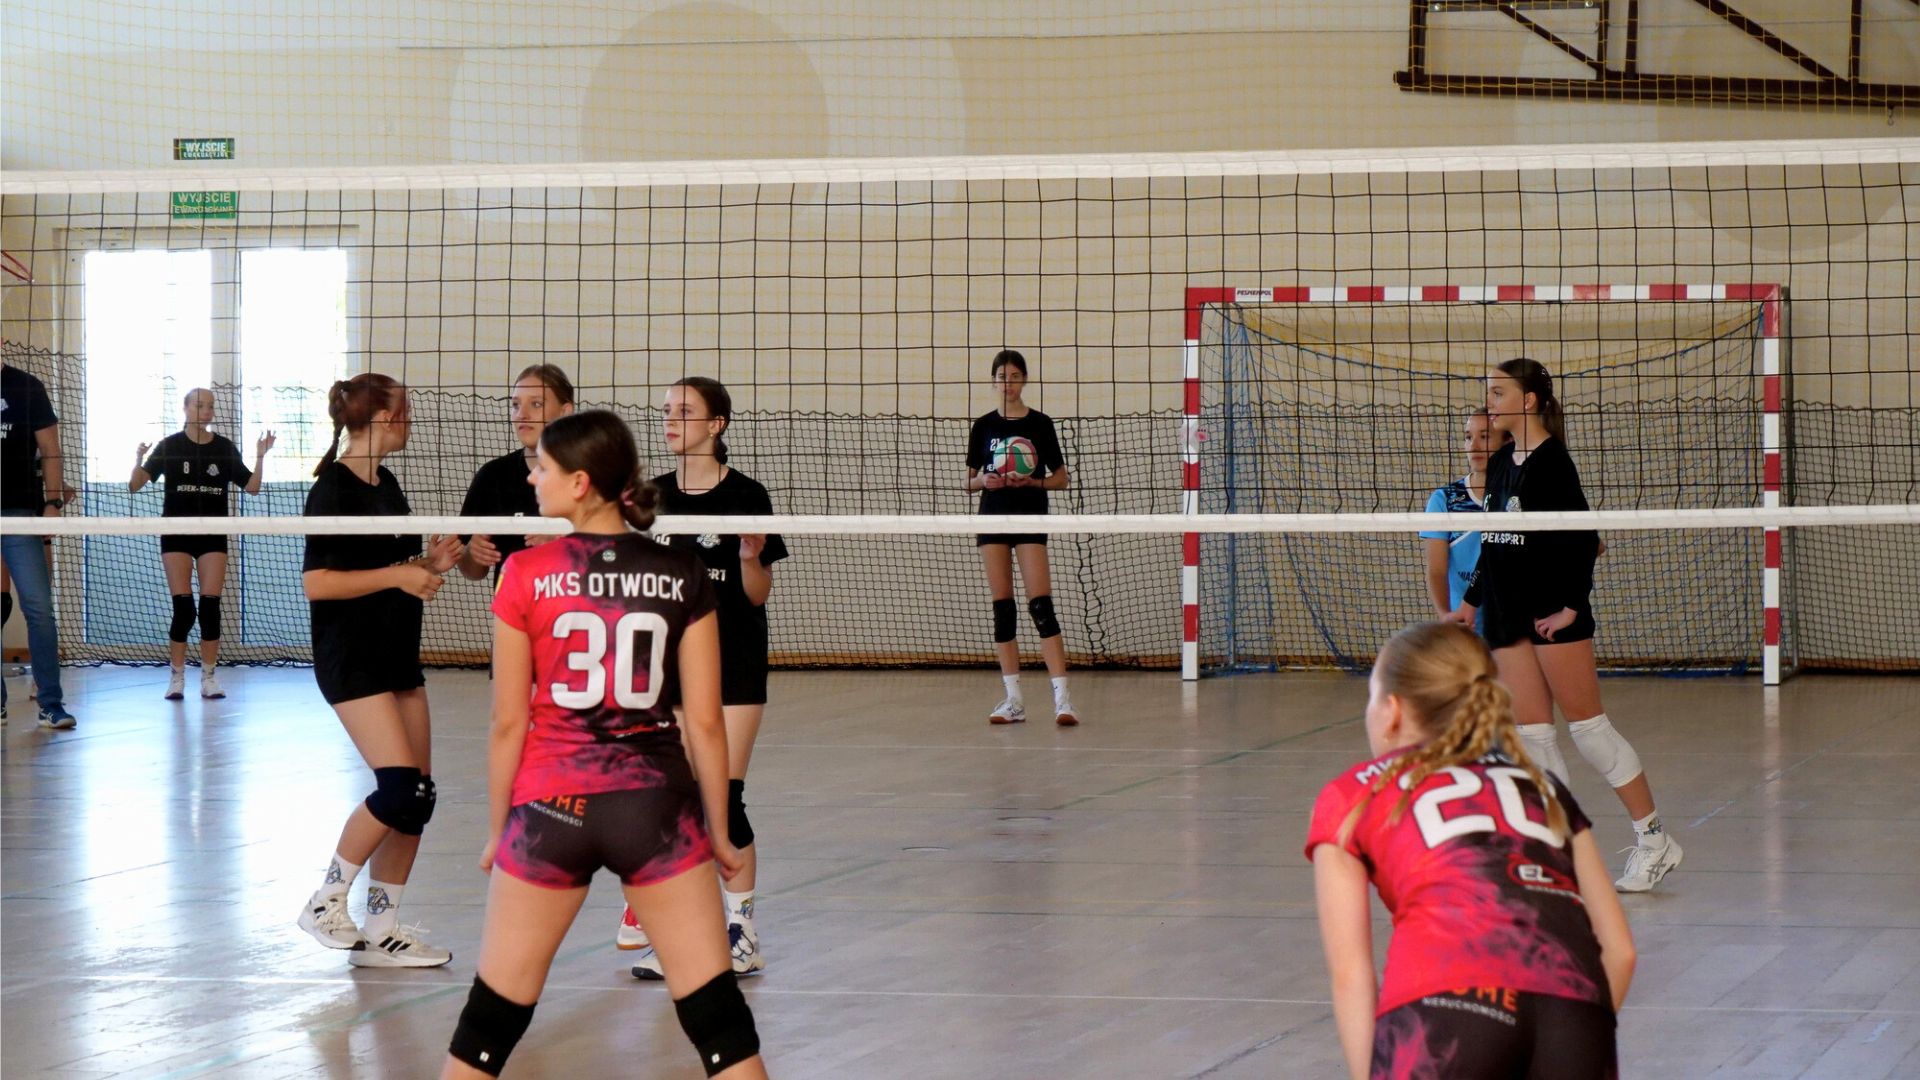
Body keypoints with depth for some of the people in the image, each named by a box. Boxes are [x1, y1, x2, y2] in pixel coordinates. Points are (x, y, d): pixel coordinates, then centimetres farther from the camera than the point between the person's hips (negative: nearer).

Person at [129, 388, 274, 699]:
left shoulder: (225, 448, 4)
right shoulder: (170, 446, -2)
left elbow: (251, 487, 6)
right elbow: (135, 485, -7)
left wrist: (260, 458, -8)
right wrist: (139, 460, -27)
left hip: (213, 535, 2)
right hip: (176, 533, -2)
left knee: (210, 606, -2)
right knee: (183, 608, -6)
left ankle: (208, 677, 5)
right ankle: (176, 678, 2)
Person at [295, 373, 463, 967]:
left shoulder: (386, 485, 14)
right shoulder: (334, 488, -12)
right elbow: (318, 582, -19)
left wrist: (428, 561, 7)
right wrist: (398, 575, -19)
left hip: (398, 655, 9)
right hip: (352, 659, -9)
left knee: (419, 795, 4)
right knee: (399, 788, -18)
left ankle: (381, 930, 9)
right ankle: (327, 900, -3)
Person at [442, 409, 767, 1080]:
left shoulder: (526, 575, -5)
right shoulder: (682, 577, 0)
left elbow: (509, 723, -2)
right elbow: (705, 722, 0)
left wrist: (497, 830, 8)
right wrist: (718, 831, 10)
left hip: (551, 805, -1)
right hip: (657, 803, 1)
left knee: (493, 1013, 11)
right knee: (717, 1013, 3)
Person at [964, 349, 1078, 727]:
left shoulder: (1040, 424, 1)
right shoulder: (984, 426, 8)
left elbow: (1061, 479, 4)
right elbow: (971, 480, 12)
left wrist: (1032, 481, -15)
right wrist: (984, 481, -10)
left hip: (1031, 520, -3)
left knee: (1041, 605, -13)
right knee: (1002, 608, 2)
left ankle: (1062, 697, -17)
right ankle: (1014, 699, 6)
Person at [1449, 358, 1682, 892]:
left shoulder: (1552, 462, -11)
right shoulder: (1500, 464, 13)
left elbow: (1583, 538, -15)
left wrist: (1571, 607, -19)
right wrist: (1471, 602, 21)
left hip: (1554, 613, -8)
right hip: (1508, 616, 8)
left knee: (1587, 725, -5)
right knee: (1531, 732, 2)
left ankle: (1654, 840, 3)